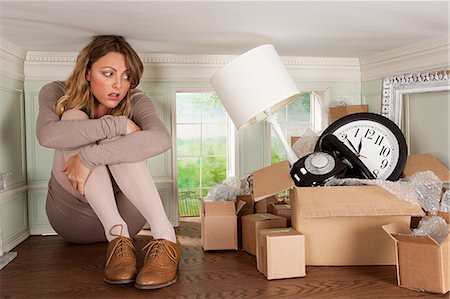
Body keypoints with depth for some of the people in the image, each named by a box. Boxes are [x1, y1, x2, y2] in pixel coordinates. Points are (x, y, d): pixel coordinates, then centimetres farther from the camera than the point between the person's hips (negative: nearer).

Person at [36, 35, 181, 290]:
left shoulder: (135, 101, -10)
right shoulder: (57, 94, -6)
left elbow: (161, 140, -35)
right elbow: (47, 135, -31)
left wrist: (88, 157, -37)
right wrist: (119, 124, -33)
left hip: (124, 211, 0)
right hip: (73, 215, 1)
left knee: (117, 141, -26)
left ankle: (165, 237, -36)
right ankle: (117, 236, -34)